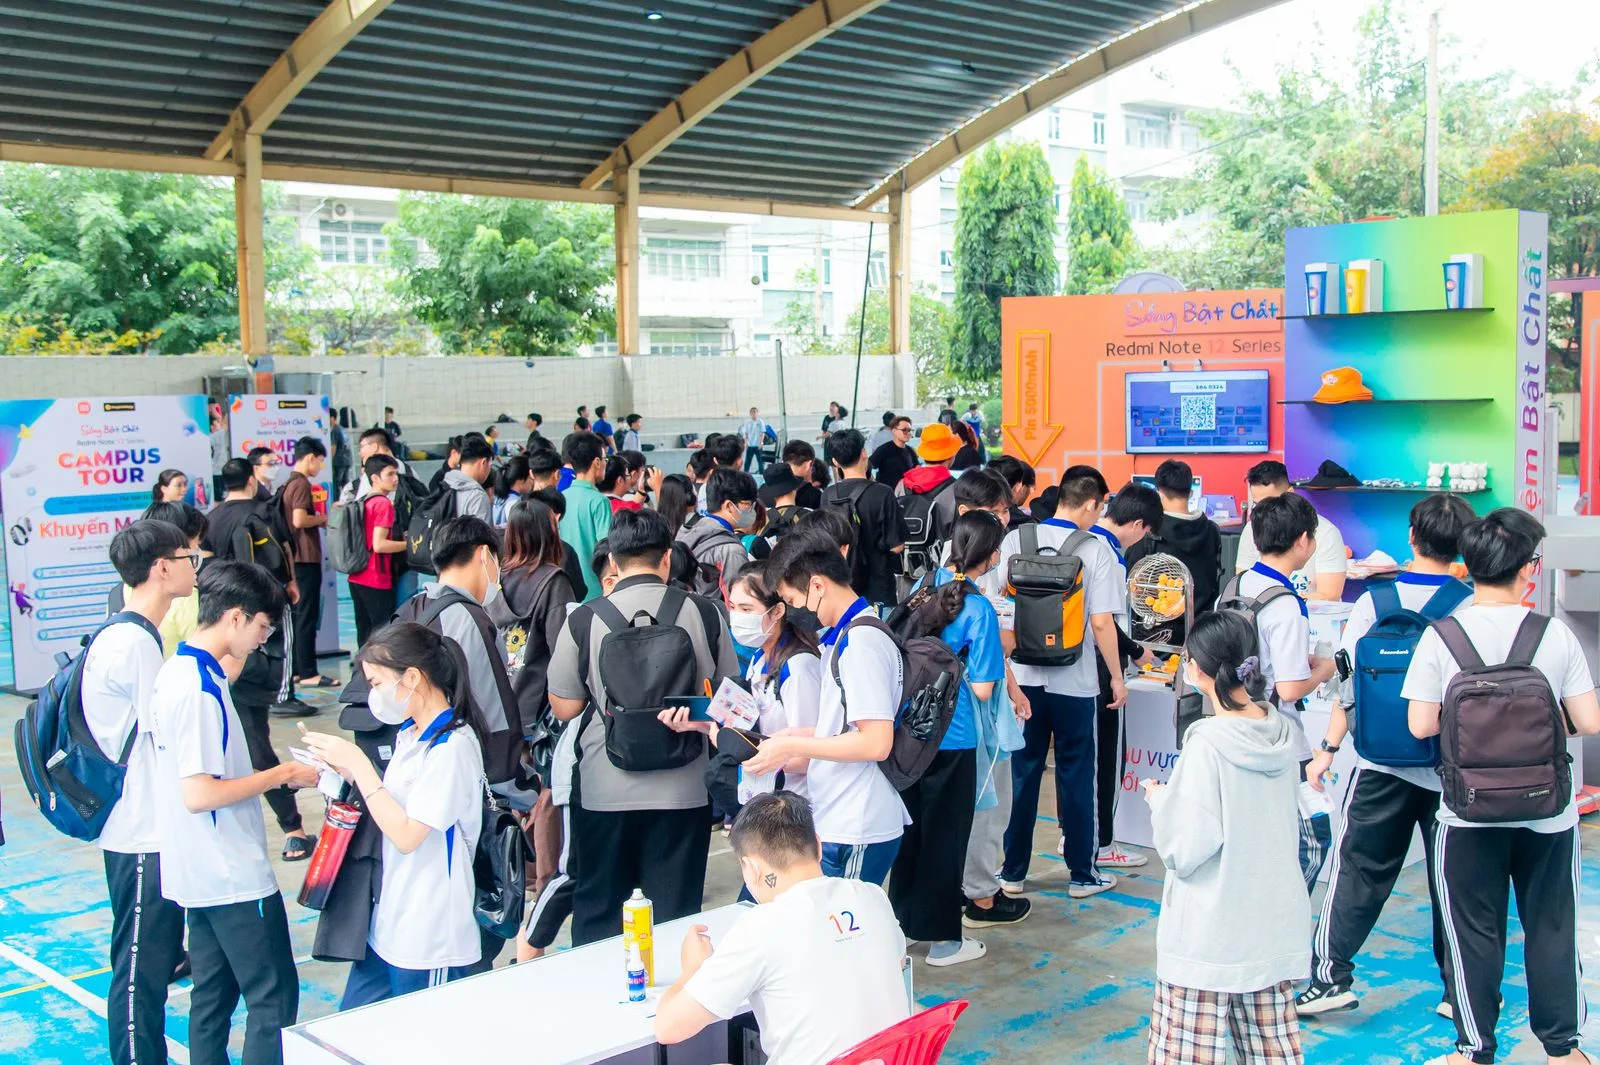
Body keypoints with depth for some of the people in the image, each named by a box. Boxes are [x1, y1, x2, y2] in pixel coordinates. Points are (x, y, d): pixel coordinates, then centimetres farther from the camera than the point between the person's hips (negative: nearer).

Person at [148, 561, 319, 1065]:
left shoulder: (176, 672, 7)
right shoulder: (201, 690, -22)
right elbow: (198, 793, -25)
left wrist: (267, 774, 11)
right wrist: (279, 775, -17)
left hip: (202, 872, 10)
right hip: (234, 874, -10)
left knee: (212, 993, 16)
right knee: (274, 998, -1)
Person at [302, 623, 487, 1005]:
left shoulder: (452, 746, -19)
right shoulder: (408, 733, 9)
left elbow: (407, 835, -21)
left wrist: (357, 763, -16)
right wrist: (350, 774, -2)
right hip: (387, 927, 9)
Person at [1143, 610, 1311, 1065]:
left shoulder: (1208, 744, -20)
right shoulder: (1284, 734, 1)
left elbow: (1186, 849, -18)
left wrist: (1159, 801, 0)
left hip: (1211, 934, -7)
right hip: (1274, 923, 7)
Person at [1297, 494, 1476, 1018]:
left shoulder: (1375, 601, -5)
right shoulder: (1472, 607, -8)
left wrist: (1329, 749, 2)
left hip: (1382, 764, 1)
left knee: (1357, 872, 10)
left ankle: (1330, 977, 9)